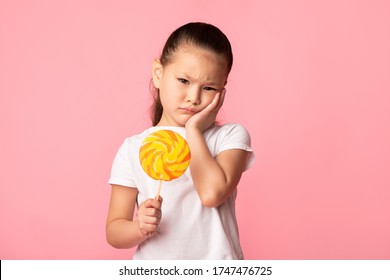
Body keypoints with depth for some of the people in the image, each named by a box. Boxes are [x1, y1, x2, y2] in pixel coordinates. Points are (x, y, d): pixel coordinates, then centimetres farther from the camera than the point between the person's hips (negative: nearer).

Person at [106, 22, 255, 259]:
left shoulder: (231, 137, -3)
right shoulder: (133, 150, -1)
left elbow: (213, 192, -20)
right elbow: (114, 232, 0)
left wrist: (194, 130, -12)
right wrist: (140, 228, -19)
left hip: (218, 263, 0)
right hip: (154, 269, 1)